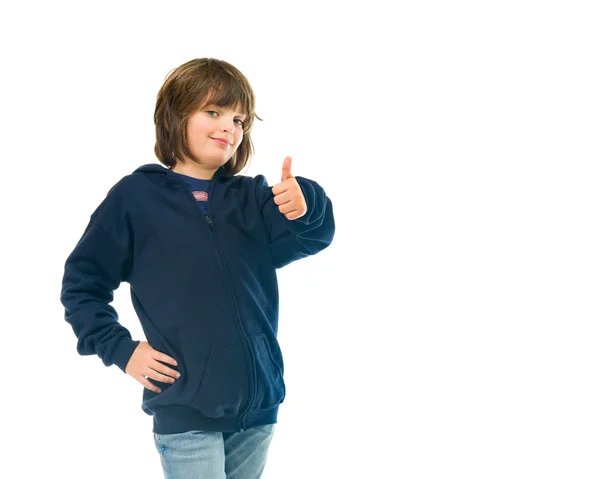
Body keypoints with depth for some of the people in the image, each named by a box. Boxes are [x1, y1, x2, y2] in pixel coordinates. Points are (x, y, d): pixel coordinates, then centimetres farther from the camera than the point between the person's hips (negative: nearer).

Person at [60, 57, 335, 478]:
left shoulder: (252, 198, 6)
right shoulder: (135, 196, -2)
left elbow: (317, 235, -11)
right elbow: (82, 283, 2)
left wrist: (305, 203, -33)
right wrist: (120, 349, -7)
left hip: (258, 402, 4)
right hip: (185, 411, -4)